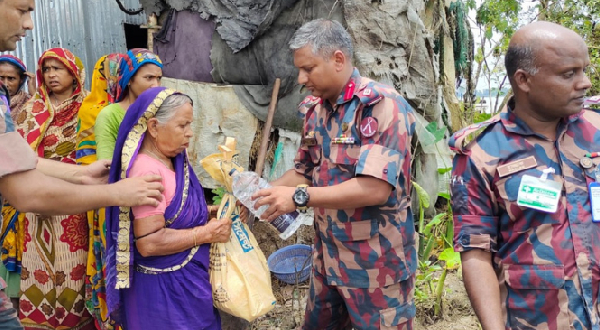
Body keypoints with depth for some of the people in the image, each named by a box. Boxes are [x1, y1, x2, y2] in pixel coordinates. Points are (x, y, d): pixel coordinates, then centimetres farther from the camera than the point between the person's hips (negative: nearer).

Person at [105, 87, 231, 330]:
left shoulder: (173, 160, 4)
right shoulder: (147, 171, -23)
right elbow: (149, 242, -28)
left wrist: (210, 212, -1)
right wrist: (207, 233, -20)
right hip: (163, 288, -9)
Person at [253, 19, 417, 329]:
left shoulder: (383, 106, -19)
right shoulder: (315, 110, 4)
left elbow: (375, 188, -27)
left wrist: (300, 197, -24)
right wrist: (263, 191, -3)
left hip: (376, 263, -7)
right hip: (327, 257, 7)